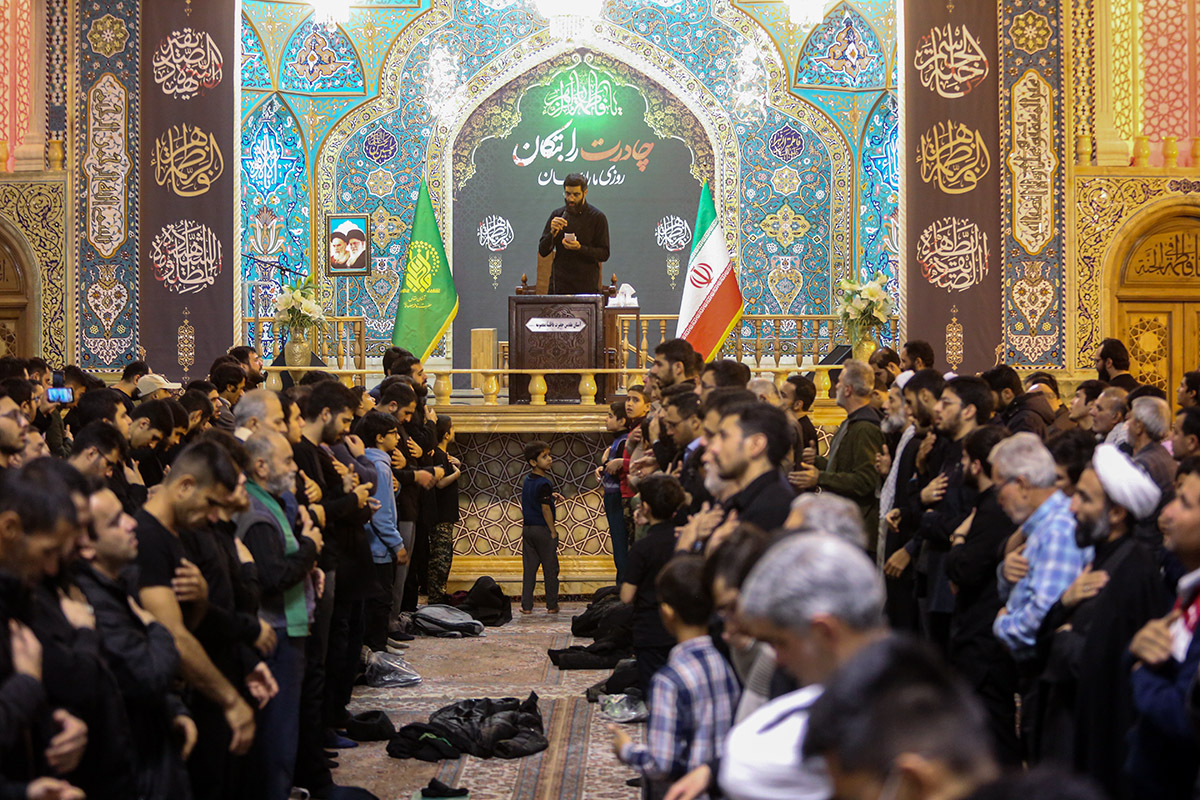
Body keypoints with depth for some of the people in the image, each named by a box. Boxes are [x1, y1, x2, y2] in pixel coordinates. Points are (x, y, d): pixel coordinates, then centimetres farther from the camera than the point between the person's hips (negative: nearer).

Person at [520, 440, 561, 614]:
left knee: (529, 568, 9)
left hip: (527, 528, 7)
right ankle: (552, 605, 9)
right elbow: (545, 509, -18)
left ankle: (526, 605, 9)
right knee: (550, 569, 4)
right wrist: (553, 531, -11)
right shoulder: (544, 484, -17)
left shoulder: (527, 480, 8)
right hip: (543, 529, -7)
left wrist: (551, 496, 12)